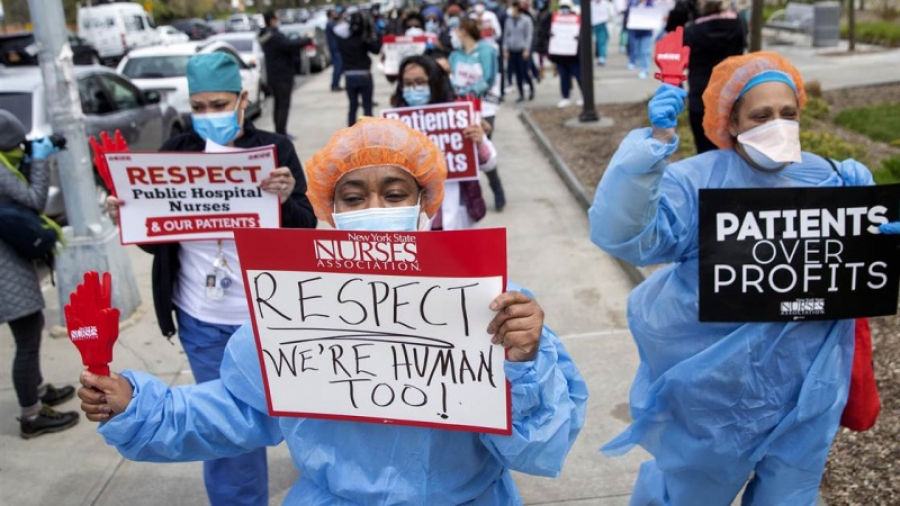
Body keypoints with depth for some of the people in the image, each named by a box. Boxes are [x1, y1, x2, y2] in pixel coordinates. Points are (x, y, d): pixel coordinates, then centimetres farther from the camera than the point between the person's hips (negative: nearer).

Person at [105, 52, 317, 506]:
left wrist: (286, 200, -31)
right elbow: (157, 239, 5)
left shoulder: (274, 148, -8)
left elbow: (306, 232, -11)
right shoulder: (174, 153, -1)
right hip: (201, 321, 2)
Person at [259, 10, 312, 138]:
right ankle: (281, 133, -6)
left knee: (278, 104, 15)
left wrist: (300, 41, 4)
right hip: (282, 76, -10)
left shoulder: (265, 37, 13)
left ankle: (279, 132, 19)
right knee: (284, 105, -5)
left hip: (272, 76, 10)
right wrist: (307, 40, -15)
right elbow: (290, 45, -30)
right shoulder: (275, 36, -20)